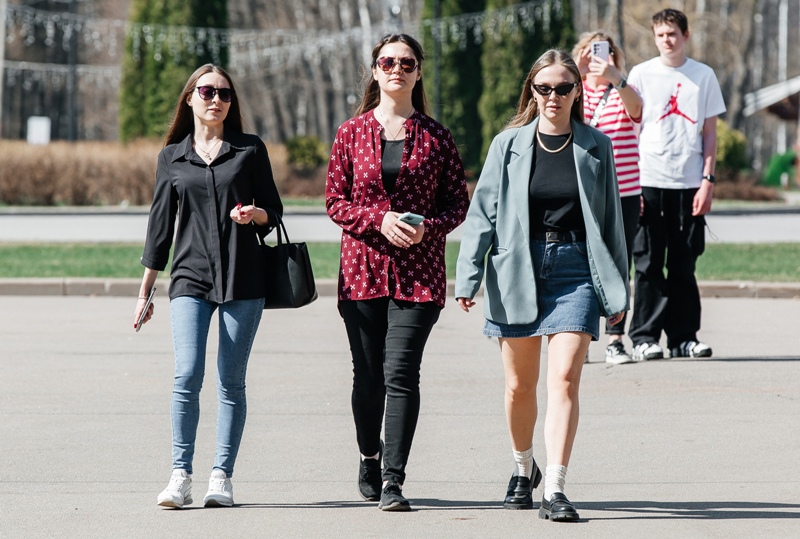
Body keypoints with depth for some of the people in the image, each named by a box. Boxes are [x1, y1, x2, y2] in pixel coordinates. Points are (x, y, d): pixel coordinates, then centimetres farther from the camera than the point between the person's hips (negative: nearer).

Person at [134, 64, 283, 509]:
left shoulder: (251, 150, 8)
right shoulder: (172, 157, 12)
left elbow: (273, 211, 10)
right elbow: (161, 224, 15)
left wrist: (255, 214, -14)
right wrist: (145, 290, 14)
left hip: (243, 278, 0)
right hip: (190, 277, 0)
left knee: (231, 381, -1)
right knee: (188, 375, -13)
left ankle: (222, 477, 5)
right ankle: (181, 477, -9)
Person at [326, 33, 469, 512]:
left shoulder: (435, 137, 4)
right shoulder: (352, 133, 6)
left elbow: (459, 202, 7)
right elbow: (336, 202, 5)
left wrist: (429, 228, -12)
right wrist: (380, 219, -13)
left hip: (418, 272, -2)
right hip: (363, 269, 2)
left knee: (401, 372, -13)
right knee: (369, 374, 9)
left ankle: (394, 480, -13)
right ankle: (370, 458, 34)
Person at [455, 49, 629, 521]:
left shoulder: (596, 147, 5)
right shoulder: (509, 145, 4)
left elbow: (611, 219, 9)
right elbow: (482, 213, 4)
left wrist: (616, 290, 8)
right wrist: (468, 277, -3)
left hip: (575, 270, -1)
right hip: (517, 270, 1)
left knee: (564, 379, -14)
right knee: (520, 385, 11)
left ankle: (555, 488, -17)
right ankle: (523, 467, 35)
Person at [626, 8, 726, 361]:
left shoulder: (703, 76, 9)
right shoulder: (641, 75, 5)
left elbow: (709, 134, 10)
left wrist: (707, 181, -1)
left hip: (690, 184, 1)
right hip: (649, 182, -1)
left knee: (684, 266, 5)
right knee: (648, 265, -1)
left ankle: (684, 337, 10)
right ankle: (644, 337, 3)